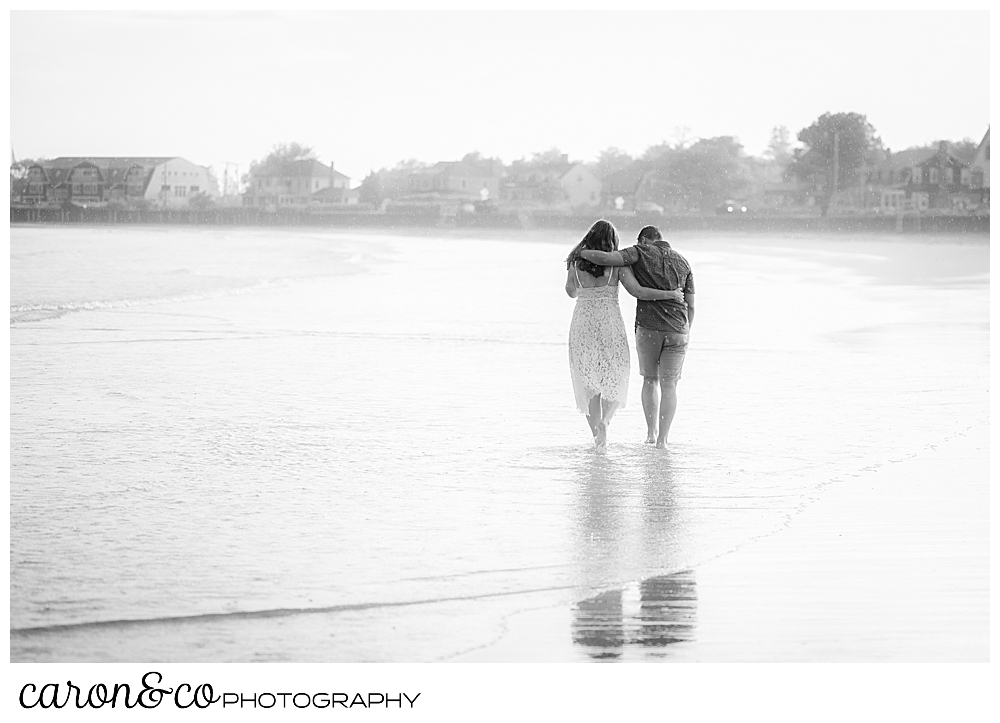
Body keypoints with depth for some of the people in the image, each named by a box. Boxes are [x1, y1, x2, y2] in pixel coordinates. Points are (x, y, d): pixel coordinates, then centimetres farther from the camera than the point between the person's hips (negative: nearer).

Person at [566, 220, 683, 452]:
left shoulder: (576, 261, 4)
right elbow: (636, 291, -11)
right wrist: (670, 294, -1)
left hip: (582, 325, 2)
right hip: (610, 324, -2)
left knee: (589, 383, 14)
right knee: (615, 382, 11)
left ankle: (596, 435, 10)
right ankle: (604, 422, -15)